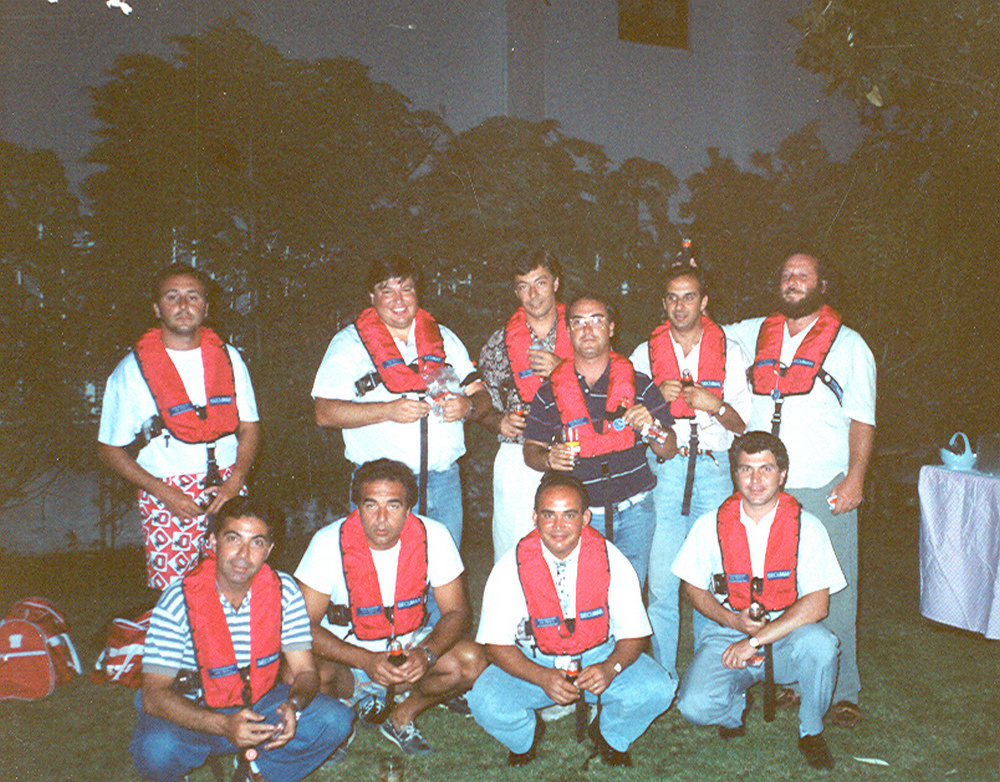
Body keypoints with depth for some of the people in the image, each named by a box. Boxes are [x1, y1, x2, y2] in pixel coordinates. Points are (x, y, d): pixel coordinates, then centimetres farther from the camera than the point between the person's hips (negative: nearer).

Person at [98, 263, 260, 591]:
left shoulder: (228, 358, 10)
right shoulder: (132, 370, 2)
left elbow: (250, 428, 12)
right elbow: (109, 450, 3)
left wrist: (235, 482, -5)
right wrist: (163, 492, -9)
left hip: (227, 492, 2)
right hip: (168, 498, -2)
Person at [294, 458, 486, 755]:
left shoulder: (433, 537, -16)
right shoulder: (330, 542, -20)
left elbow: (457, 612, -8)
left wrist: (426, 653, -29)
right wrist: (367, 661, -31)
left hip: (409, 644, 2)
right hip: (346, 651, -2)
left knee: (472, 662, -22)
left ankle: (402, 716, 3)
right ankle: (363, 693, 1)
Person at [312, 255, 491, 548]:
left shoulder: (444, 338, 15)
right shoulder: (349, 343, 3)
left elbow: (482, 396, 16)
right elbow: (325, 413, -6)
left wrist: (467, 405, -8)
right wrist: (387, 410, -18)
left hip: (444, 481, 3)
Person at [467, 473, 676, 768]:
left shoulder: (612, 562, -13)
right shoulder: (511, 567, -15)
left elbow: (633, 635, -7)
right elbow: (497, 645, -12)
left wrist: (610, 668, -29)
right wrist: (543, 677, -29)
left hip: (600, 657, 1)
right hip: (532, 662, -1)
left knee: (656, 691, -24)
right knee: (486, 703, -28)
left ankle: (610, 735, 12)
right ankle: (524, 738, 11)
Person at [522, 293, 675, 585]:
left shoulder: (640, 386, 2)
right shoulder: (549, 393, 2)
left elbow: (668, 451, 5)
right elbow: (531, 450, 7)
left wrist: (651, 426, -15)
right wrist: (549, 459, -15)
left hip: (634, 510, 0)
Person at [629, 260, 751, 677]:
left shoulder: (730, 352, 12)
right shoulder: (644, 353, 13)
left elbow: (743, 424, 10)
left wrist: (716, 406, -10)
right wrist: (657, 397, -6)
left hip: (715, 469, 0)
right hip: (663, 470, 0)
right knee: (661, 581, -3)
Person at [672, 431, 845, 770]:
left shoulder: (806, 527, -7)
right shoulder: (710, 526, -3)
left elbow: (818, 604, -13)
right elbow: (691, 587, 7)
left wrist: (755, 641, -20)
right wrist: (733, 620, -12)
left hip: (786, 638, 0)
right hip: (727, 635, 0)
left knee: (818, 643, -34)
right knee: (696, 706, -25)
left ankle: (811, 731, -3)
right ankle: (736, 707, 14)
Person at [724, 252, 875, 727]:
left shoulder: (848, 344, 6)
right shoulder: (754, 335, 13)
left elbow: (861, 419, 2)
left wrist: (855, 478, -9)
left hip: (826, 490, -3)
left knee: (833, 593, -1)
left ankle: (842, 692, 9)